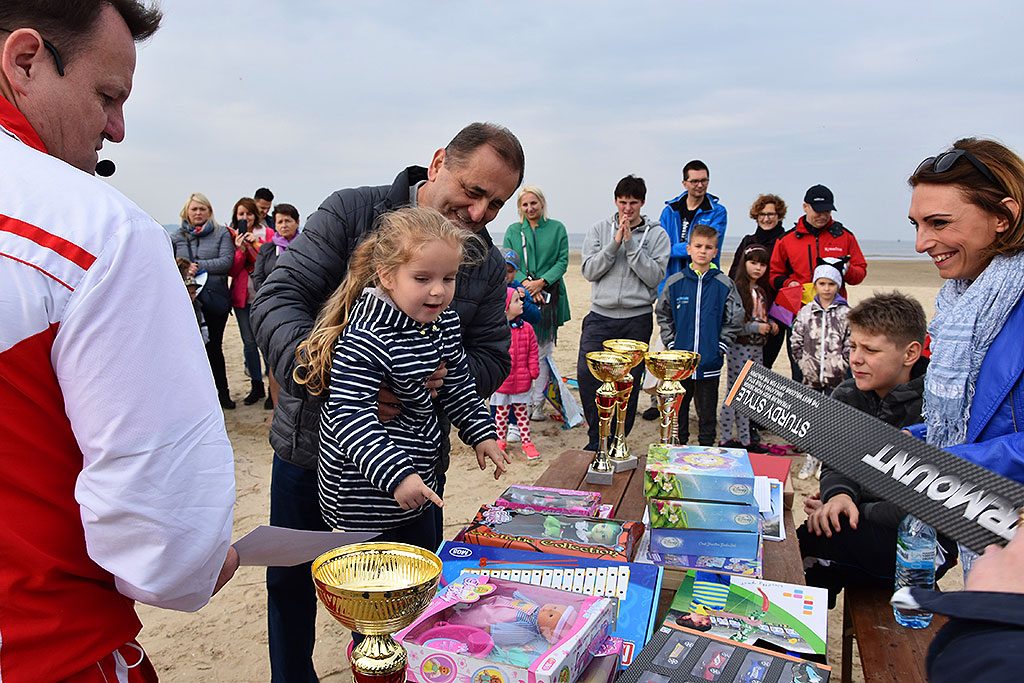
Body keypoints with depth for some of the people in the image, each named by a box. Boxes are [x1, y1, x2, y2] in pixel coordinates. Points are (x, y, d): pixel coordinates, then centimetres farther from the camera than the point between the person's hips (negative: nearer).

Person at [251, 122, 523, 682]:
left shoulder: (488, 265, 0)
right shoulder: (351, 212, -11)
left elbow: (493, 358, 2)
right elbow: (278, 298, -18)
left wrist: (449, 377, -22)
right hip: (313, 443, -1)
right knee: (291, 579, 17)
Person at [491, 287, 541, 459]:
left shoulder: (526, 328, -3)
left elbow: (533, 352, 3)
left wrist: (533, 372, -1)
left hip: (521, 381, 2)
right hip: (500, 381, -2)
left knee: (522, 412, 13)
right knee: (501, 413, 13)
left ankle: (526, 441, 22)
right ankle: (501, 441, 29)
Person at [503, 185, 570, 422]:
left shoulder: (557, 228, 8)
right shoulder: (513, 231, 11)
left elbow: (563, 261, 3)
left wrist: (541, 282, -11)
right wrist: (525, 282, -13)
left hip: (548, 295, 0)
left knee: (543, 351, 1)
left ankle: (537, 402, 8)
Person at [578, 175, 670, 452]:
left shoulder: (656, 235, 3)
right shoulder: (599, 229, 6)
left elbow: (654, 276, -9)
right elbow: (589, 271, -3)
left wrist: (631, 244, -13)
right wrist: (615, 243, -12)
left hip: (637, 318, 0)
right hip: (600, 316, 1)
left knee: (630, 381, 3)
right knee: (586, 371, -13)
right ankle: (597, 438, 5)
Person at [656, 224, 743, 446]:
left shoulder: (724, 284, -2)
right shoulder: (674, 282, 0)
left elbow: (734, 320, 2)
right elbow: (663, 315, 9)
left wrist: (720, 347, -4)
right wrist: (671, 344, 1)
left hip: (710, 363, -1)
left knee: (707, 412, 9)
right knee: (678, 410, 12)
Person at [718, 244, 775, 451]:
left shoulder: (761, 292, 14)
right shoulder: (736, 288, -13)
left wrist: (770, 325, 7)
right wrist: (755, 327, -21)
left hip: (757, 348, 8)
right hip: (739, 347, -8)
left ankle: (744, 439, 20)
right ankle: (726, 439, 8)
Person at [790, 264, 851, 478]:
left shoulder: (845, 313, -2)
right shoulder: (805, 312, 3)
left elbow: (851, 344, -2)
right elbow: (797, 343, 5)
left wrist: (841, 364, -9)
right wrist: (804, 363, -3)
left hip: (835, 376, -2)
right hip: (811, 375, 2)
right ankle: (811, 457, 21)